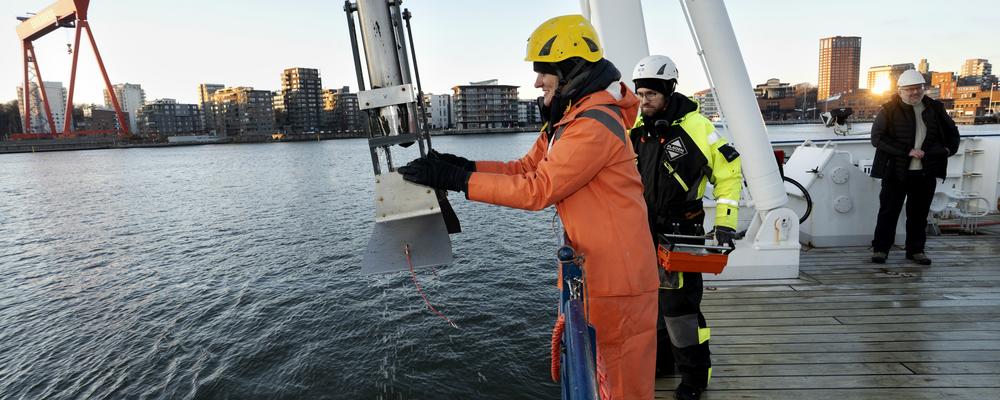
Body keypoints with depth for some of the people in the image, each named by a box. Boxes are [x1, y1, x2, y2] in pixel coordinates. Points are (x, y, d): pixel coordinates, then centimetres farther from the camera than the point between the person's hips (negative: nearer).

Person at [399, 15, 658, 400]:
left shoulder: (595, 125, -22)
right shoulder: (566, 118, 12)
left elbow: (538, 189, -24)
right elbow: (525, 168, 8)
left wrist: (456, 179, -22)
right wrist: (464, 165, -5)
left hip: (618, 274, -10)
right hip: (592, 268, 10)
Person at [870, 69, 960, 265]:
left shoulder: (935, 108, 10)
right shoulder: (889, 110, -4)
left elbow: (952, 132, 24)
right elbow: (877, 138, -12)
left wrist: (949, 149, 5)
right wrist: (907, 151, -17)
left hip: (926, 173, 4)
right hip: (896, 171, -4)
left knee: (919, 213, 11)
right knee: (889, 211, 1)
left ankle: (916, 250, 21)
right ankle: (880, 249, 9)